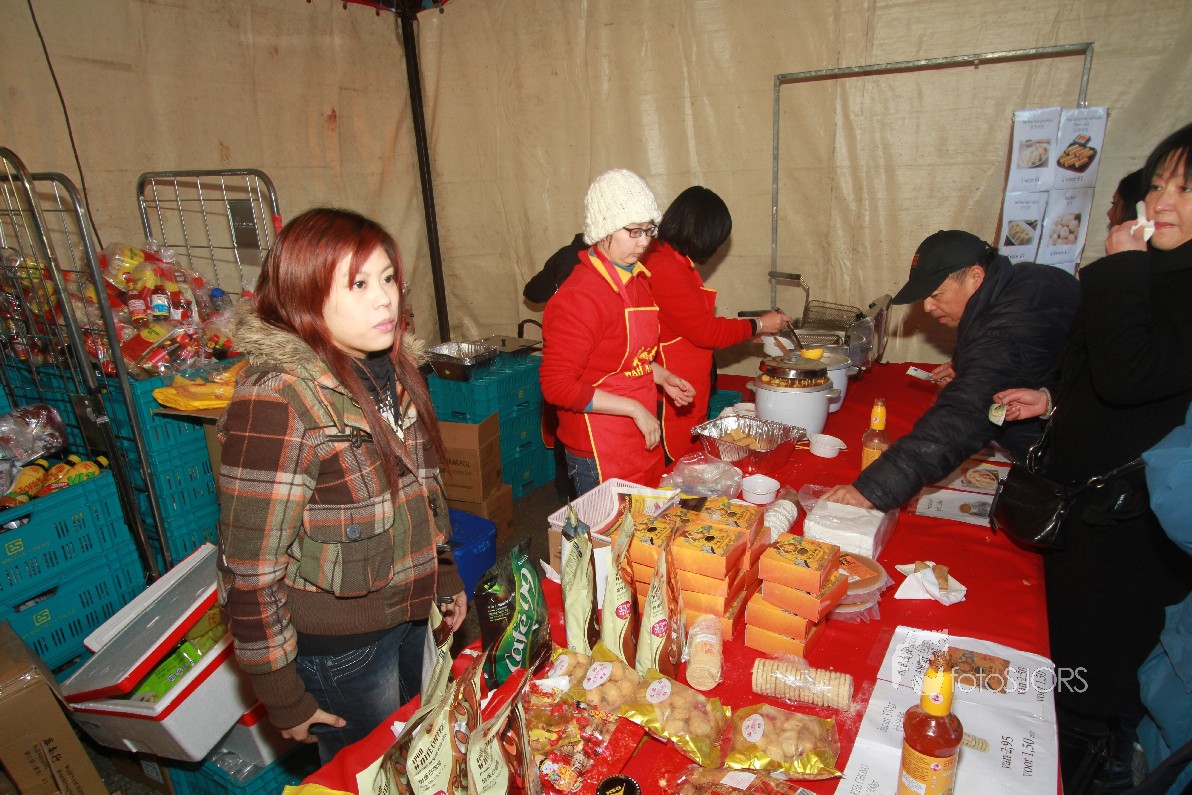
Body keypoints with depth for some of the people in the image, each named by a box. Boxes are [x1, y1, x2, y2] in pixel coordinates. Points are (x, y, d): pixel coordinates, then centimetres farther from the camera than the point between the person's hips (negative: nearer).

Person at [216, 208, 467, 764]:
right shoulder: (277, 400, -26)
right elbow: (251, 573, -21)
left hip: (409, 613, 7)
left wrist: (445, 574, 13)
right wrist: (283, 697, -13)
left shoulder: (390, 367, -3)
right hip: (339, 644, -6)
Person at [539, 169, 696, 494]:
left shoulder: (637, 280, 7)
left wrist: (662, 376, 5)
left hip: (642, 441, 8)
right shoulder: (580, 296, -21)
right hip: (600, 453, -8)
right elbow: (557, 385, -23)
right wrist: (634, 409, -21)